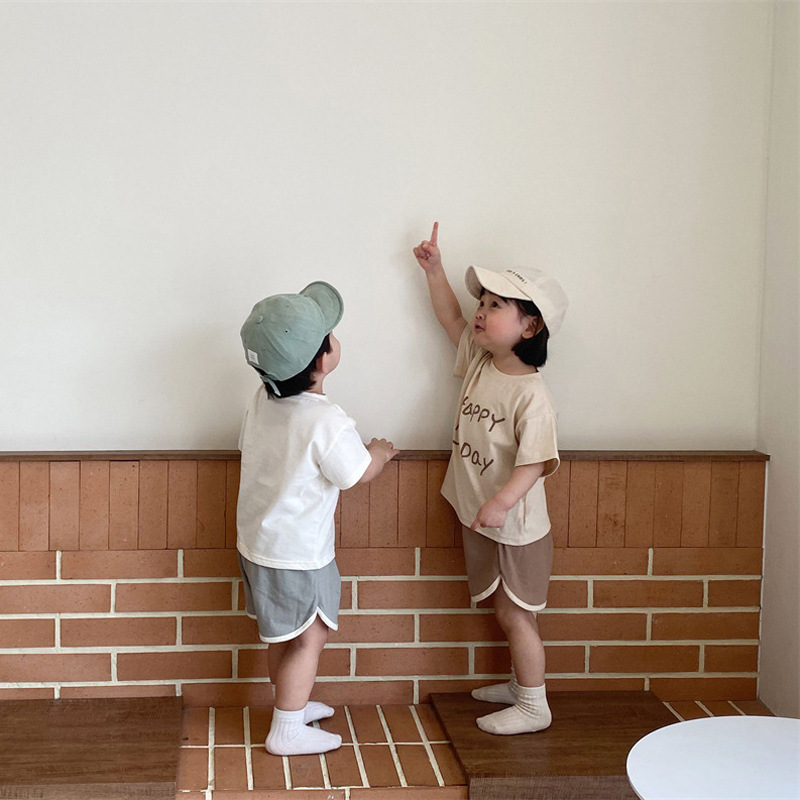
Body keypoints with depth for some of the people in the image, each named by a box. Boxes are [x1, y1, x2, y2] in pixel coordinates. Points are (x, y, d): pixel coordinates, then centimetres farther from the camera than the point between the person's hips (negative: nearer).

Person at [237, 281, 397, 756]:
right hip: (298, 553, -8)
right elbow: (357, 475, -14)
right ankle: (287, 731, 20)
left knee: (284, 635, 24)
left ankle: (291, 703, 41)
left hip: (257, 541, 8)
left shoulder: (262, 400, -6)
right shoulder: (327, 424, -29)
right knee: (309, 638, 10)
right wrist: (380, 452, 9)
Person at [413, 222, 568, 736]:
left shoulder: (532, 395, -23)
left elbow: (536, 461, -29)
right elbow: (452, 319, 17)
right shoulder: (478, 362, 1)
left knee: (515, 614, 2)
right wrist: (434, 269, 12)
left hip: (516, 526, -8)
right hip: (477, 519, 8)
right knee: (507, 611, 21)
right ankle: (520, 683, 37)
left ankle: (534, 706, 16)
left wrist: (502, 502, -41)